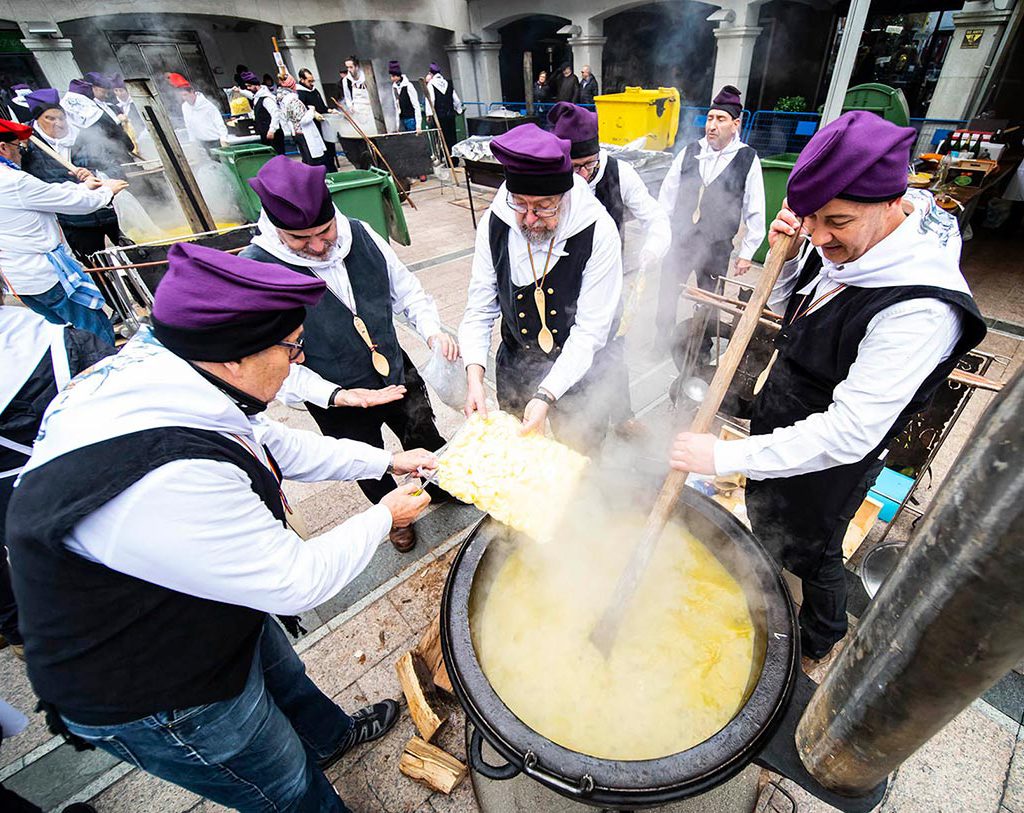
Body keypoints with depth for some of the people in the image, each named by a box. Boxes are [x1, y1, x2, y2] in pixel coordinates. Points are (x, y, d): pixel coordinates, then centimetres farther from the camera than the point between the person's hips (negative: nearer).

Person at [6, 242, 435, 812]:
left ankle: (331, 737, 62)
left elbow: (279, 445, 1)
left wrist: (389, 460, 4)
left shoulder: (157, 376, -13)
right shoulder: (165, 482, -43)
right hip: (154, 698, -8)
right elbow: (296, 582, -31)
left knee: (287, 680, 33)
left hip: (221, 617, 8)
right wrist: (385, 517, -15)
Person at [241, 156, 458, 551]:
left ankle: (443, 486, 57)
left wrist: (432, 330, -16)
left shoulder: (359, 233, -13)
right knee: (371, 471, 23)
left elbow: (405, 287, 0)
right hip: (337, 403, -2)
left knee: (427, 441, 24)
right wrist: (336, 395, -29)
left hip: (399, 375, 3)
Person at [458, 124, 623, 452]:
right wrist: (475, 377, -24)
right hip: (514, 365, 3)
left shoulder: (599, 232, -24)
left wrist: (547, 395, -31)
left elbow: (590, 331, -23)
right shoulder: (494, 223, -15)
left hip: (578, 371, -3)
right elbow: (480, 308, -10)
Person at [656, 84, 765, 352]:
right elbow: (667, 195, 7)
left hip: (716, 248, -1)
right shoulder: (689, 152, 1)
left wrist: (747, 252, 0)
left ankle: (702, 350, 31)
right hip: (678, 240, 2)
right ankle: (661, 343, 28)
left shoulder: (748, 160, -4)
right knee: (667, 294, 8)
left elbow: (755, 212, 0)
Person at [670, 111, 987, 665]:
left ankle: (820, 645, 54)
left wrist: (724, 456, -34)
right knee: (765, 523, 29)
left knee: (809, 554, 20)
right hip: (781, 430, 7)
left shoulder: (920, 311, -34)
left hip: (826, 465, -7)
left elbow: (848, 434, -34)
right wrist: (785, 255, -13)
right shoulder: (838, 246, -10)